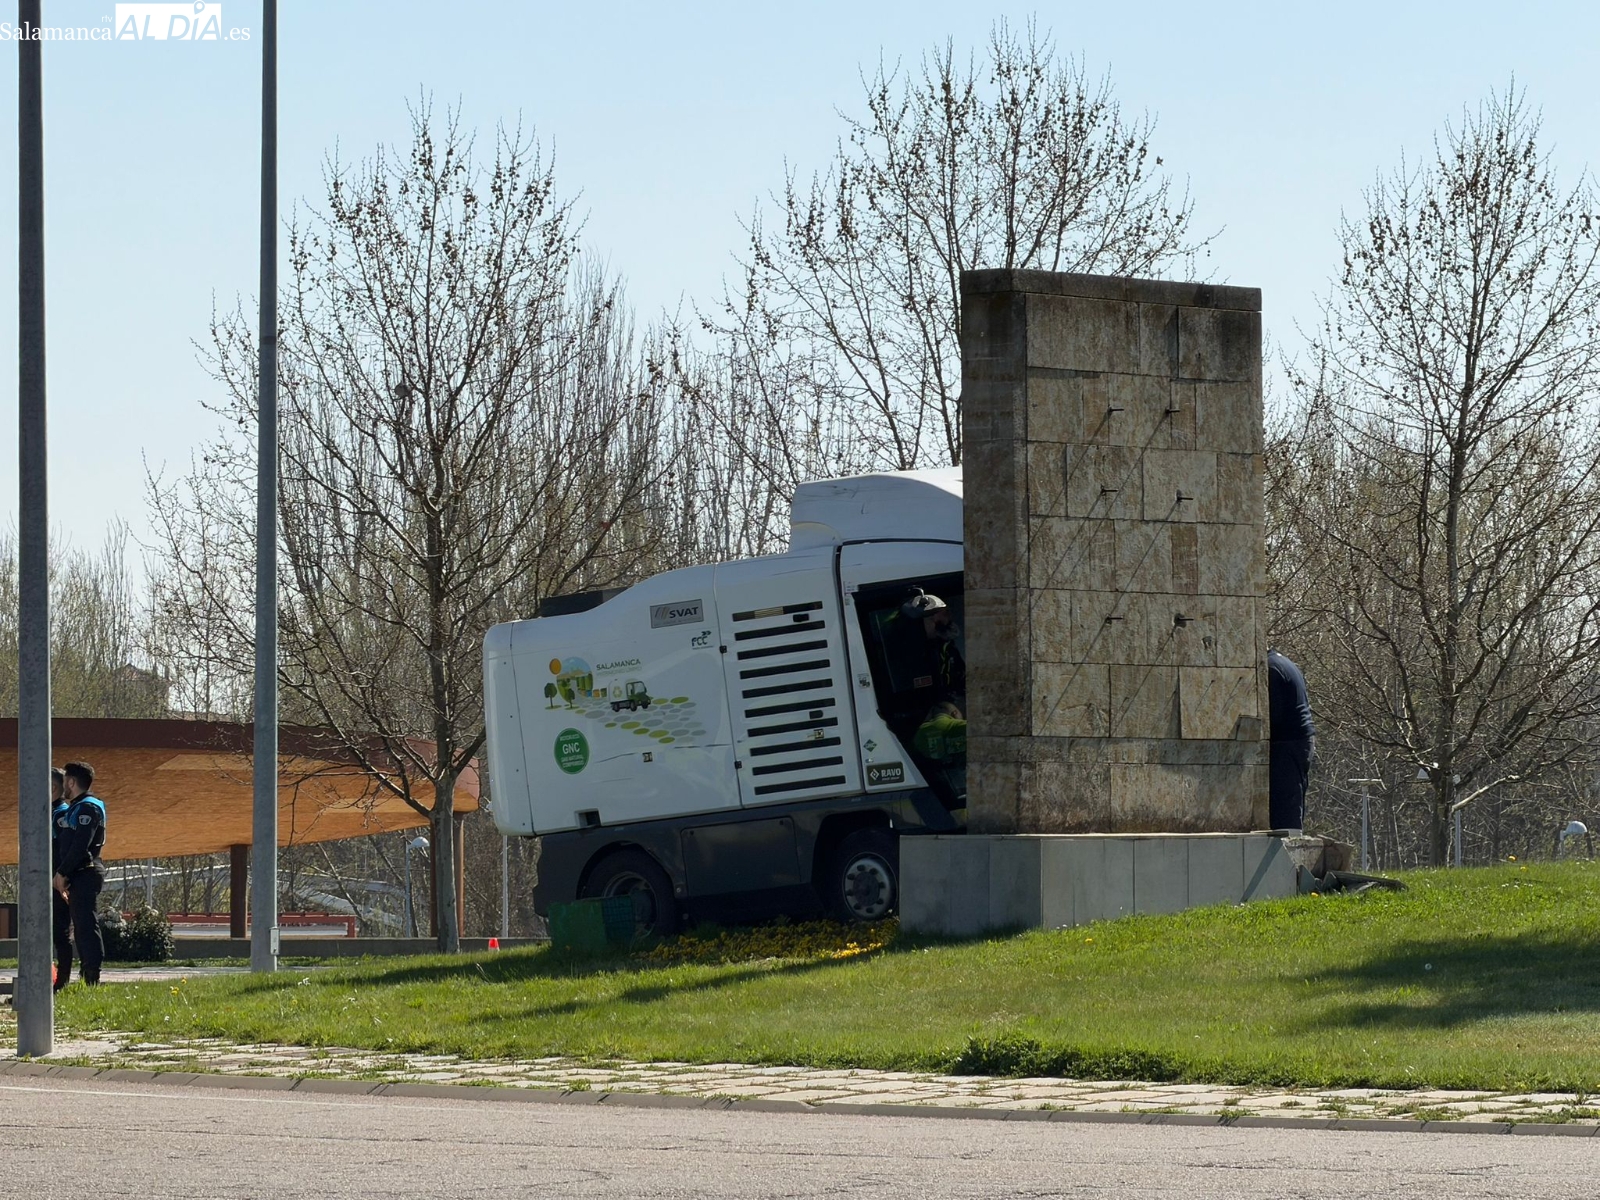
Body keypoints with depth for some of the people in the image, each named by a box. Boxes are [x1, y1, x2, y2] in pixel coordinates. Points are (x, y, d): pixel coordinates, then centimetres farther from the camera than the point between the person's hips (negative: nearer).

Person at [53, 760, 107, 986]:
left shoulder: (88, 808, -11)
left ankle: (92, 977, -16)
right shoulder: (76, 808, 21)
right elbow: (67, 845, 20)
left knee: (85, 925, -13)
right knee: (81, 927, 10)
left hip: (86, 874, -10)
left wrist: (62, 872, -16)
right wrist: (62, 874, 9)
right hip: (78, 877, 10)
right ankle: (89, 977, 11)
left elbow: (80, 845, -20)